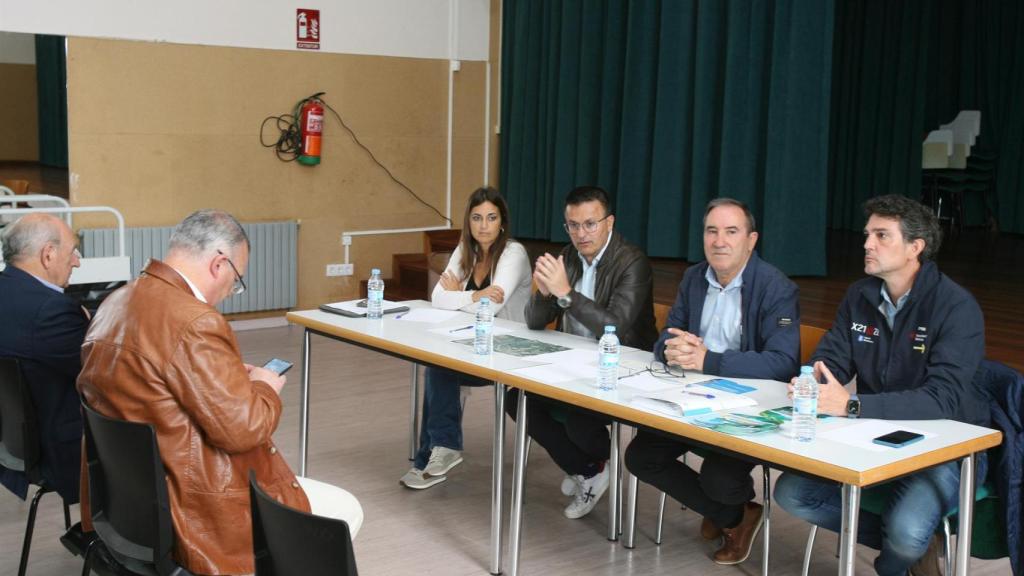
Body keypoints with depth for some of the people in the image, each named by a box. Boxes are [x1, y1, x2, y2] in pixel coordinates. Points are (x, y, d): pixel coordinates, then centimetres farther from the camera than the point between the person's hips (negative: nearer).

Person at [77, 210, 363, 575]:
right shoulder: (193, 323, -26)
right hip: (193, 514, -10)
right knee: (344, 511, 7)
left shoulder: (115, 304, 4)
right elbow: (243, 429, -24)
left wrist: (237, 378, 11)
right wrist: (265, 388, -4)